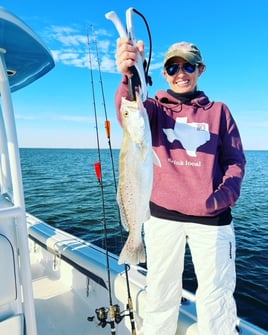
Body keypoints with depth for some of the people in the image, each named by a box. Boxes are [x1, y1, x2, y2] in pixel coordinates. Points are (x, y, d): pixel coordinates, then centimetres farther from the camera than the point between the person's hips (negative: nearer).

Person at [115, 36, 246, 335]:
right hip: (163, 215, 0)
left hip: (212, 218, 1)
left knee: (216, 295, 8)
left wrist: (224, 196, -13)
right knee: (161, 294, 14)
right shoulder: (155, 108, 4)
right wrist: (128, 77, -39)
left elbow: (235, 161, 6)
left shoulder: (218, 110, 7)